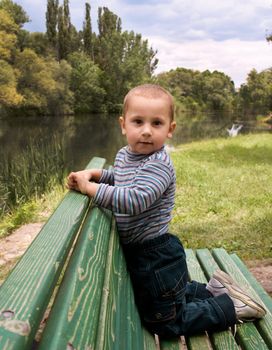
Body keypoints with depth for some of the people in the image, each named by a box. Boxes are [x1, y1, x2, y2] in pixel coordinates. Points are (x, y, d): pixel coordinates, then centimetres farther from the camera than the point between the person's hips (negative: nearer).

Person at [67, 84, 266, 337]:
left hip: (157, 257, -9)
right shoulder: (124, 155, 2)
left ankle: (231, 307, 20)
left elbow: (134, 200, -40)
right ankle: (213, 291, 39)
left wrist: (90, 188, -31)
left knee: (164, 323, 9)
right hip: (138, 252, 9)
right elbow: (119, 178, 22)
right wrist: (94, 174, 2)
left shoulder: (158, 164, -26)